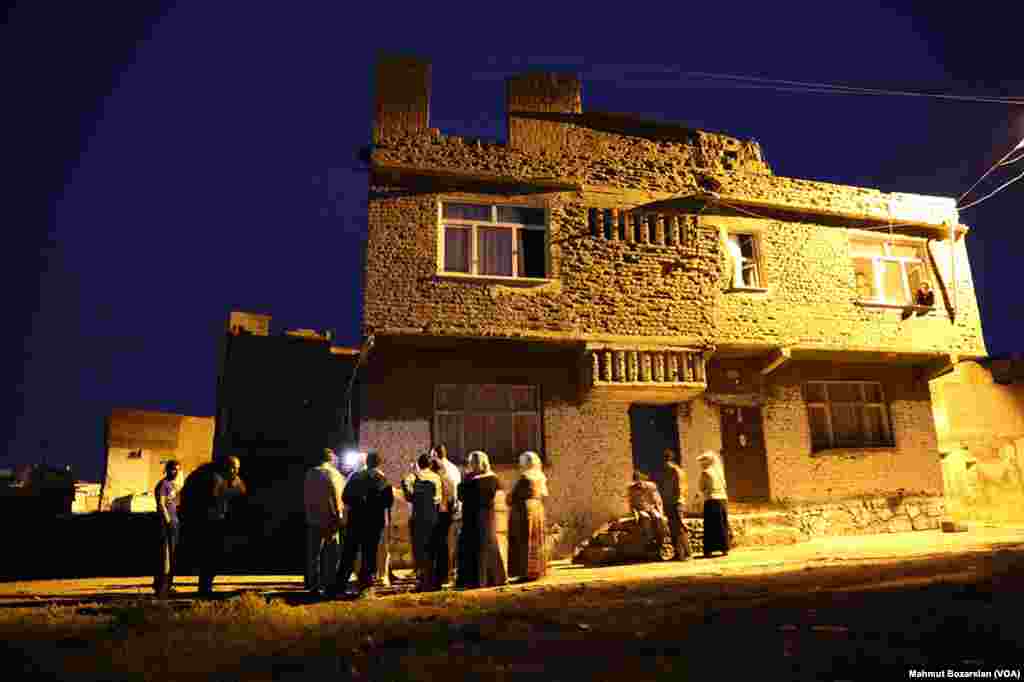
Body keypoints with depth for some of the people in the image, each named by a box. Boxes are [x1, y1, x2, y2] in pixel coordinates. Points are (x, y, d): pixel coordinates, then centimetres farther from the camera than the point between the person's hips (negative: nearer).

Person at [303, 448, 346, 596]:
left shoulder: (310, 473, 5)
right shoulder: (334, 474, -8)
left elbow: (305, 496, 7)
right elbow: (338, 497, -11)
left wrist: (309, 511, 14)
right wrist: (339, 517, -6)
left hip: (313, 518, 4)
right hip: (330, 519, -4)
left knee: (313, 553, 11)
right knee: (332, 553, 6)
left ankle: (313, 584, 14)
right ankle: (329, 583, 7)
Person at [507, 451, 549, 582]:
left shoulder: (524, 477, -16)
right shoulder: (540, 477, 8)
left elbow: (514, 495, -11)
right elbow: (543, 495, 15)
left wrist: (509, 500, 8)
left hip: (524, 510, -8)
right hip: (538, 509, 8)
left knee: (524, 541, -2)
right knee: (535, 541, 13)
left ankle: (527, 572, 0)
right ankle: (537, 571, 17)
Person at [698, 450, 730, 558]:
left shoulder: (705, 472, -7)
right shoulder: (719, 471, 11)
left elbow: (702, 488, -2)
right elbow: (724, 485, 17)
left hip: (711, 501, -6)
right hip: (723, 499, 6)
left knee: (711, 526, -3)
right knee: (723, 525, 12)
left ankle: (708, 551, -4)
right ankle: (724, 548, 14)